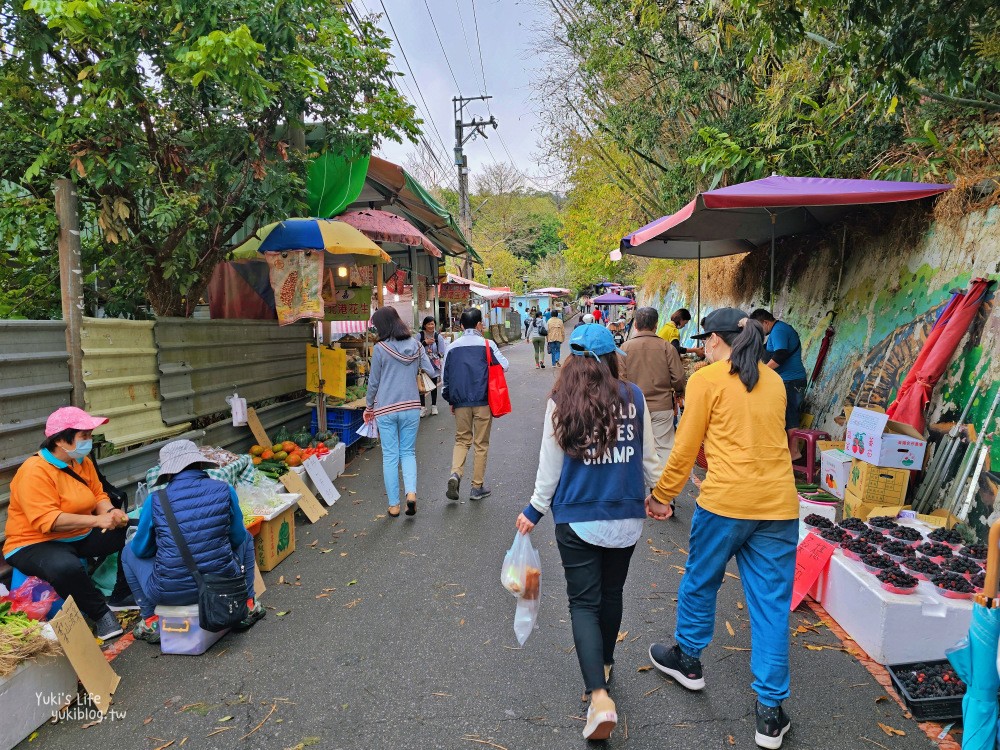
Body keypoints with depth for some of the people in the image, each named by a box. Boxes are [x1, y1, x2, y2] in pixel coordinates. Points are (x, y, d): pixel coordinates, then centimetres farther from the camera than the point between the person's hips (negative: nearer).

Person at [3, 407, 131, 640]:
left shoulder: (83, 462, 2)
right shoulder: (35, 472, -23)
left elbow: (99, 496, 4)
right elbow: (47, 521, -30)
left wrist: (111, 512, -19)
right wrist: (96, 520, -33)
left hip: (81, 537, 8)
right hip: (35, 544, -8)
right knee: (66, 567, -40)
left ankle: (121, 597, 8)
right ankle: (101, 613, -16)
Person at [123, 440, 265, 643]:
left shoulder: (155, 500, -8)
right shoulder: (224, 490, -6)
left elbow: (142, 549, 6)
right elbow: (237, 537, 7)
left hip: (172, 593, -1)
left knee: (130, 551, 27)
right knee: (246, 539, 30)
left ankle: (150, 622, 23)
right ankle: (247, 606, 30)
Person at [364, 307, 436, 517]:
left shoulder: (380, 349, -8)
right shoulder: (415, 345, 2)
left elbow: (373, 382, -2)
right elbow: (432, 372, 3)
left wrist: (369, 407, 12)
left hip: (386, 409, -3)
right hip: (411, 407, 3)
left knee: (390, 456, 6)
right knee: (408, 452, 15)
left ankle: (394, 505, 12)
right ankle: (411, 492, -5)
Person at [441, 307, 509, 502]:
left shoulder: (452, 347, 5)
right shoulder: (487, 344, -5)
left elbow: (444, 377, 8)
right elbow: (505, 366, -5)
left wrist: (450, 400, 18)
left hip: (460, 402, 3)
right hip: (483, 401, -2)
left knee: (462, 440, 16)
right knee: (481, 443, 8)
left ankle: (455, 473, -8)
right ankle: (477, 487, 13)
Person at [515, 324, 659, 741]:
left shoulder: (561, 402, -9)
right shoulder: (633, 397, -4)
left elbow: (550, 465, -4)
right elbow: (648, 457, 4)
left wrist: (535, 510, 9)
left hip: (578, 518, -3)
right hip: (626, 515, 3)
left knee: (584, 601, 5)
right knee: (611, 592, 21)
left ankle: (600, 697, -6)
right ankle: (604, 665, 41)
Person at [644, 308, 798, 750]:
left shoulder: (706, 379, -5)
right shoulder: (774, 381, 12)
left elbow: (685, 449, -4)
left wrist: (662, 495, 7)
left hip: (724, 500, -4)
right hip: (779, 503, 5)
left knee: (699, 581, 18)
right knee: (771, 603, 10)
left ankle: (687, 659, 39)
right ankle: (769, 712, 17)